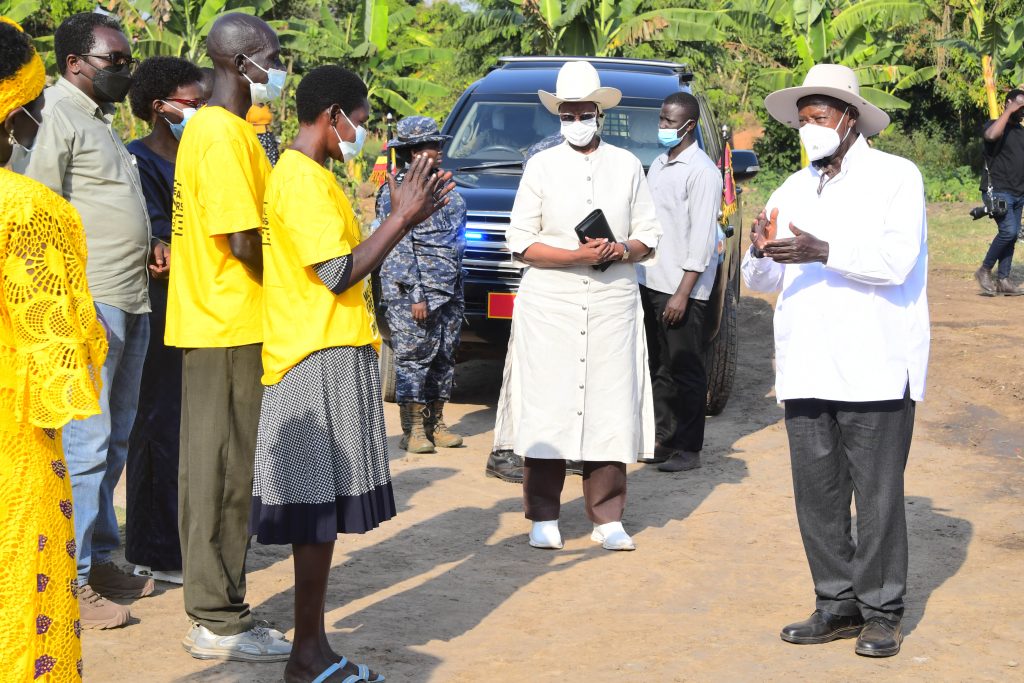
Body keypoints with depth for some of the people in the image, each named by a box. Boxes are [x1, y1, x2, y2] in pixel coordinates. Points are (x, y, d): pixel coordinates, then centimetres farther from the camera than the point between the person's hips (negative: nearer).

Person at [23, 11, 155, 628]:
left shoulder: (101, 120, 21)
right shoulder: (57, 115, -9)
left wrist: (151, 249, 14)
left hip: (129, 305, 10)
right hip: (88, 304, -10)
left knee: (113, 442, 15)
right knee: (84, 444, -10)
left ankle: (100, 560, 24)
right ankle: (67, 583, -7)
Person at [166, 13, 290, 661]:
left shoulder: (212, 128, 16)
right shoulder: (224, 135, -17)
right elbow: (246, 242, -21)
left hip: (217, 323, 10)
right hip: (231, 325, -10)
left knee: (219, 470, 13)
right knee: (223, 471, -5)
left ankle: (215, 610, 20)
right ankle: (220, 621, 1)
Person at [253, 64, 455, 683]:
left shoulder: (303, 175, 18)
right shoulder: (306, 181, -15)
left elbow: (339, 260, 22)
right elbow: (339, 274, -20)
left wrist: (408, 219, 15)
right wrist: (400, 218, -13)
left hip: (330, 358, 10)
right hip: (323, 360, -10)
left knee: (323, 513, 11)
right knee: (322, 513, -6)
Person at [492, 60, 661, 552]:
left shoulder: (627, 166, 13)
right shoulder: (542, 166, 7)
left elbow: (648, 236, 13)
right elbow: (521, 244, 1)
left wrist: (623, 251, -10)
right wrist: (577, 256, -12)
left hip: (613, 306, 2)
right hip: (549, 306, -1)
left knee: (610, 409, -2)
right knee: (546, 409, -5)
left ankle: (607, 518, 6)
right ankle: (543, 517, 3)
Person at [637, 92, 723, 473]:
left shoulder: (702, 172, -11)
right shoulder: (658, 166, 15)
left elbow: (702, 238, -15)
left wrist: (683, 293, -19)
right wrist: (640, 277, 15)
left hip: (681, 289, -8)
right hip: (650, 283, 8)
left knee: (685, 370, -2)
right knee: (659, 368, 13)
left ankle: (688, 449, 3)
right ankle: (663, 439, 20)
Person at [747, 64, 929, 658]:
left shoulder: (895, 177, 0)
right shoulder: (794, 191, 17)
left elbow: (896, 259, -14)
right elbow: (762, 280, 15)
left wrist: (823, 252, -25)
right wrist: (761, 252, -8)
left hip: (875, 368, -5)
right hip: (807, 368, 6)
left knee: (878, 493, -3)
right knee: (817, 492, 6)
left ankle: (882, 612, 6)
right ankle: (838, 606, 16)